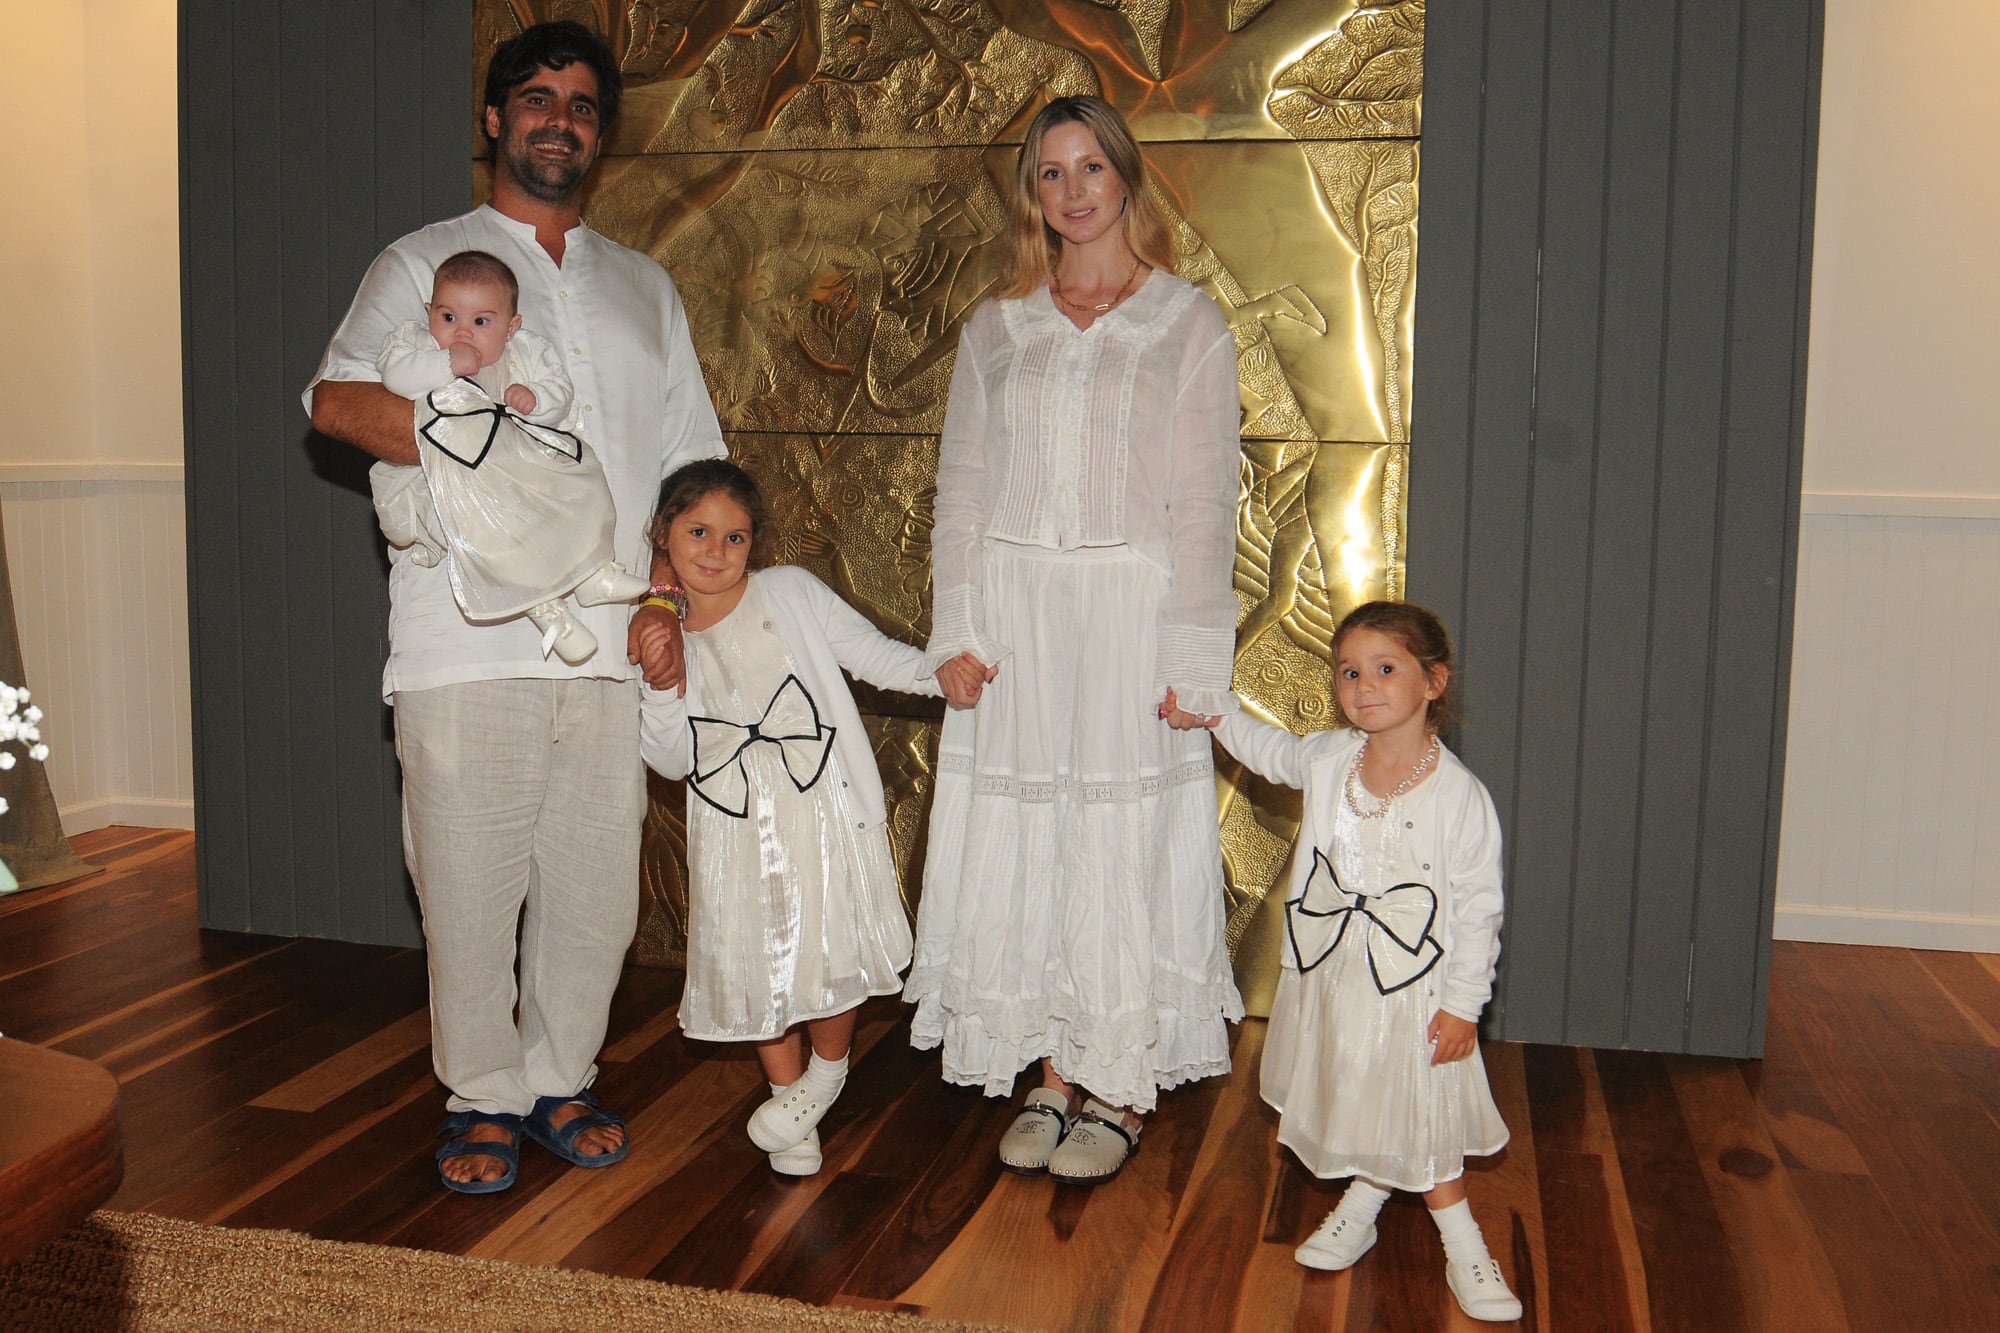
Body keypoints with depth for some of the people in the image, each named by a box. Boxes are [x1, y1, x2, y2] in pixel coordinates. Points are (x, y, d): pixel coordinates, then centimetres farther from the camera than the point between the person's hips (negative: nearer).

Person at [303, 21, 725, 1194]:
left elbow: (691, 464, 16)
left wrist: (666, 601, 4)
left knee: (596, 879, 6)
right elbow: (339, 399, -7)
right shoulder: (426, 261, 10)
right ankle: (483, 1096, 19)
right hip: (471, 643, -3)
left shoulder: (643, 287, 21)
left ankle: (560, 1079, 24)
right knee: (471, 879, 1)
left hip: (610, 644, 3)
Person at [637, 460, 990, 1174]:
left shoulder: (792, 593, -3)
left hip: (826, 817, -2)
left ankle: (826, 1068, 29)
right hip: (736, 834, 2)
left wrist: (938, 669, -18)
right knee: (756, 967, 10)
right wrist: (662, 686, -15)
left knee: (834, 951, -1)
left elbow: (875, 655, -2)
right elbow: (672, 761, 0)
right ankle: (789, 1091, 33)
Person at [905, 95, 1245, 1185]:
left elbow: (1204, 502, -2)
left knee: (1125, 849, 1)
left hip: (1131, 615, -3)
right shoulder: (996, 329, 12)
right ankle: (1052, 1079, 19)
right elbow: (961, 488, 10)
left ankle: (1120, 1090, 15)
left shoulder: (1188, 325, 3)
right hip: (1014, 618, 3)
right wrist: (958, 628, 0)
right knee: (1018, 848, 5)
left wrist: (1187, 654, -9)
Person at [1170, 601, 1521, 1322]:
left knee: (1419, 1119, 5)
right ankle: (1360, 1206, 44)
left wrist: (1463, 1004, -11)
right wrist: (1213, 716, 14)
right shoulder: (1328, 759, -6)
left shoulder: (1459, 794, -18)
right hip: (1327, 974, 4)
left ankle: (1465, 1251, 25)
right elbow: (1275, 752, 20)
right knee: (1353, 1104, 20)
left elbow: (1477, 906, -12)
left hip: (1413, 987, -4)